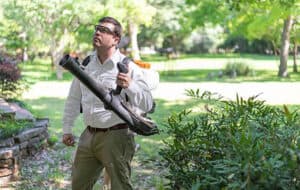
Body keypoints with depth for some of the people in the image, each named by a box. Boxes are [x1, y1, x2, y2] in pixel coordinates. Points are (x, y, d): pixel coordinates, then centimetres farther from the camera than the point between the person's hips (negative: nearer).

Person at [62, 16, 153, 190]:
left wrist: (129, 86, -32)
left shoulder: (128, 67, -10)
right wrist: (67, 129, 16)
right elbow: (73, 99, 16)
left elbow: (147, 104, -15)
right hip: (89, 136, 6)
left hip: (116, 137, -6)